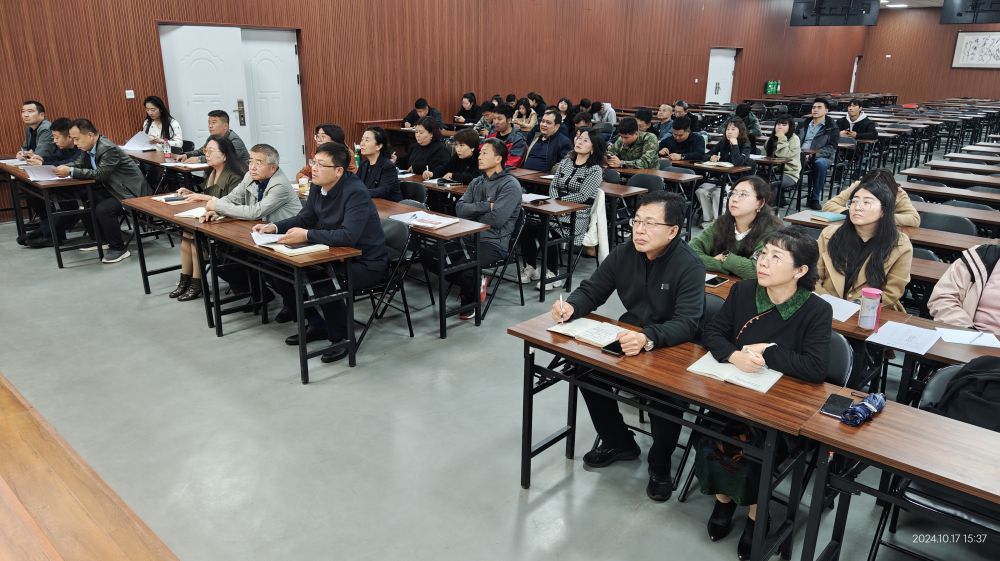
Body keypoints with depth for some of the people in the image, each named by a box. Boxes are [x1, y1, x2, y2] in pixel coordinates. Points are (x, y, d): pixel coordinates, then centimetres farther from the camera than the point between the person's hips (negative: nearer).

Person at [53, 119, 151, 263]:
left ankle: (119, 249, -9)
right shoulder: (88, 147, 5)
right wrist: (64, 168, -8)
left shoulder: (108, 148, -23)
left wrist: (71, 172, -24)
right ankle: (101, 239, 17)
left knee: (103, 209, -25)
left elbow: (100, 174, -26)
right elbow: (79, 164, 13)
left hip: (131, 192, -10)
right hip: (114, 188, 10)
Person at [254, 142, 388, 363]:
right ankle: (317, 324, 19)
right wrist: (274, 226, -2)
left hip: (366, 262, -8)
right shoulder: (318, 187, -1)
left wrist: (307, 235, -32)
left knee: (326, 286, -31)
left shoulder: (356, 192, -25)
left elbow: (348, 236, -35)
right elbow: (304, 218, 13)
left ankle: (342, 338, -4)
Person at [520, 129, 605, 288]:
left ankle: (553, 275, -19)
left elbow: (582, 196, -11)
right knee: (526, 221, -22)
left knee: (543, 226, -30)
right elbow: (553, 186, 12)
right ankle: (530, 268, -11)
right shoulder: (565, 162, 16)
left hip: (577, 215, -5)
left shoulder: (595, 170, -3)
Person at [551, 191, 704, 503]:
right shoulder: (623, 254, -4)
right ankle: (618, 442, 11)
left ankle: (660, 465, 2)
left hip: (672, 349, -5)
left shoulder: (690, 266, -21)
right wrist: (571, 306, -23)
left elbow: (687, 324, -30)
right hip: (628, 339, 5)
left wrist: (649, 339, -50)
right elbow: (591, 290, 1)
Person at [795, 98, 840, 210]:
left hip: (821, 156, -3)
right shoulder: (804, 123, 20)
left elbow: (832, 148, -3)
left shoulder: (832, 127, 6)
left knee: (820, 163, -38)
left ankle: (815, 199, -29)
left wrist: (815, 153, -19)